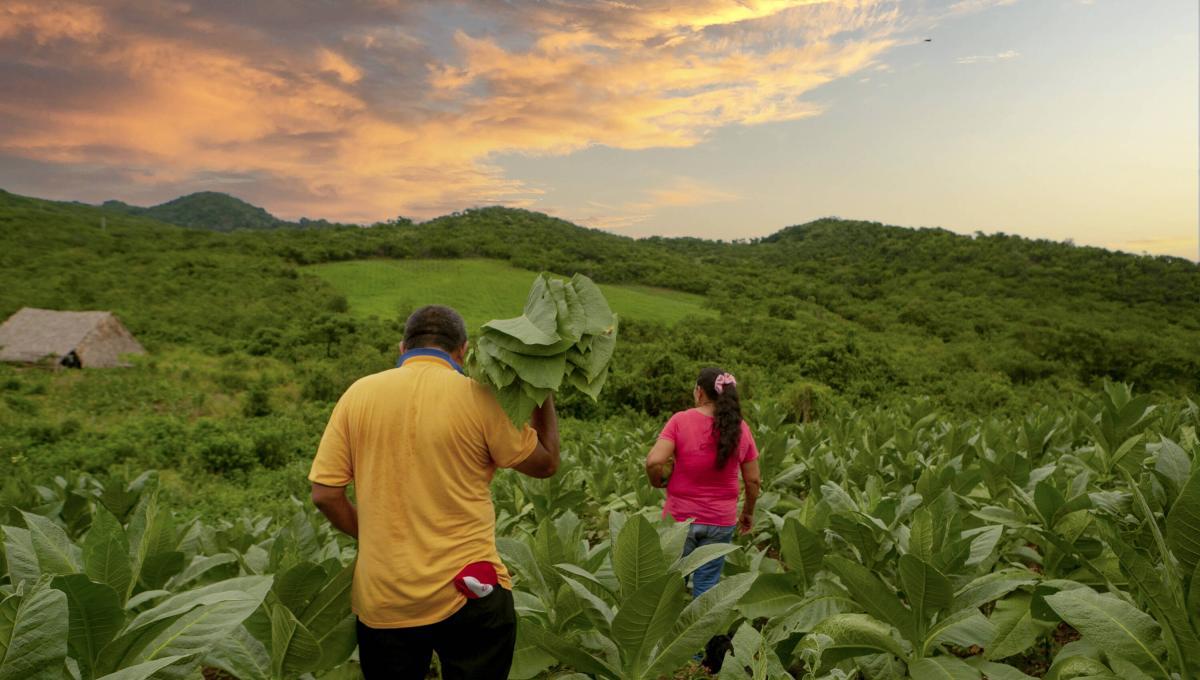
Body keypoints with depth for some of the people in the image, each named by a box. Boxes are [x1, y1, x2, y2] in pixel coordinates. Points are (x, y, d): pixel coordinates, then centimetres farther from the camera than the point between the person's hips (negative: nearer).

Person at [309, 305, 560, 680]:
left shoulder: (359, 393, -2)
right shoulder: (477, 397, -11)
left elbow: (325, 493, -1)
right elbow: (546, 463, 1)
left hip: (381, 600, 3)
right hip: (468, 593, -2)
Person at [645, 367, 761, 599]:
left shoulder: (680, 421, -11)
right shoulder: (740, 428, -1)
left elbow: (654, 461, -21)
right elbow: (753, 480, 4)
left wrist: (658, 482, 0)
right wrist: (748, 513, 18)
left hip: (680, 518, -2)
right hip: (721, 521, 2)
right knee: (707, 585, 12)